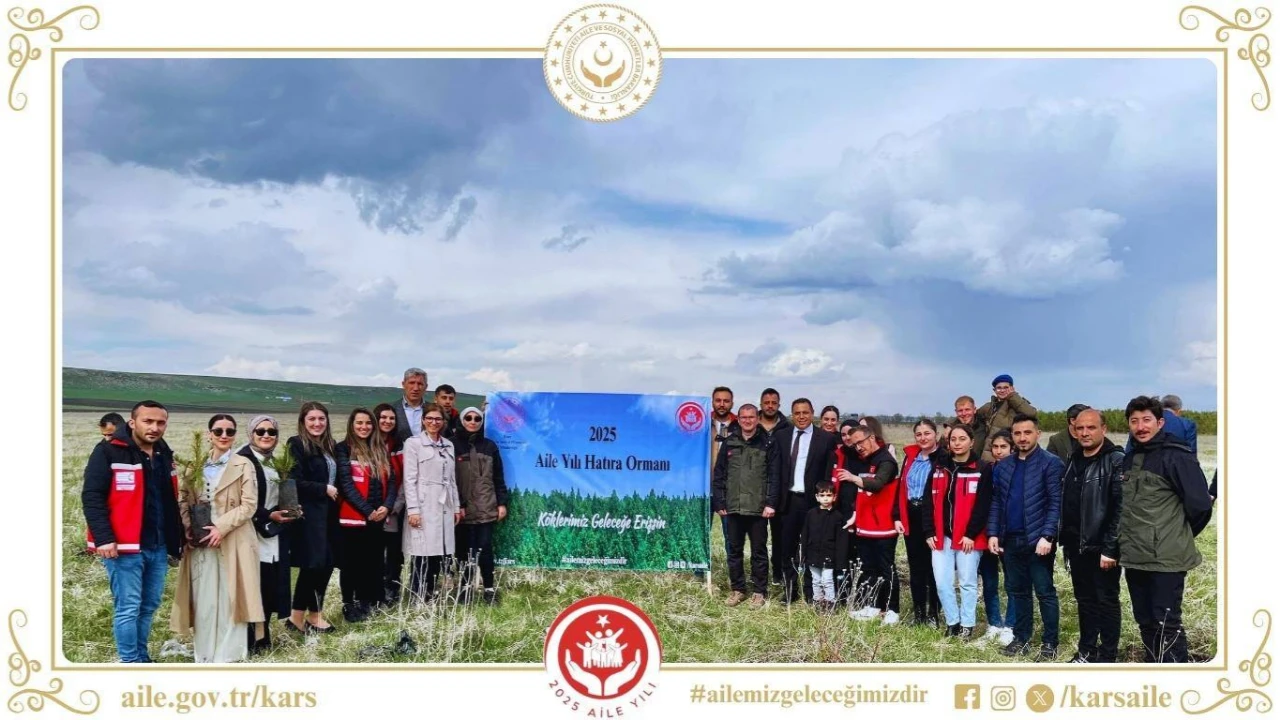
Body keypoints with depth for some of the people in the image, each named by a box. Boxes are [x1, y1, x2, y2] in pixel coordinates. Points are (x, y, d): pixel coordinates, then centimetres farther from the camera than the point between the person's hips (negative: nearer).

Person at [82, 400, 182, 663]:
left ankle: (142, 657, 24)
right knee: (128, 608, -3)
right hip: (124, 546, -7)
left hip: (158, 546, 7)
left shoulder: (164, 455, 14)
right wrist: (103, 538, -21)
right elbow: (92, 497, -13)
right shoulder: (109, 452, -7)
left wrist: (176, 538, 19)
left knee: (149, 605, 13)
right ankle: (131, 663, 5)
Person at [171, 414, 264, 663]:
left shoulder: (244, 465, -2)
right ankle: (204, 655, 16)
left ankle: (228, 656, 8)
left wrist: (221, 528, -17)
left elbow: (249, 505, -8)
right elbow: (183, 500, 9)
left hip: (233, 541, -3)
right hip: (201, 542, 3)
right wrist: (188, 527, -9)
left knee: (229, 600, 0)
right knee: (203, 600, 6)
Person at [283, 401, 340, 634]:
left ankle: (315, 613, 18)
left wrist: (334, 493, -1)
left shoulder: (331, 446, 13)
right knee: (313, 564, -6)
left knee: (328, 563, 7)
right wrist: (324, 489, -11)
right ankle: (297, 617, 8)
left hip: (328, 513, 7)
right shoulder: (297, 445, -9)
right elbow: (296, 482, -16)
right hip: (308, 514, -7)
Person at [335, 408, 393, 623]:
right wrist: (367, 510, -16)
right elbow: (346, 484, -12)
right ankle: (349, 606, 13)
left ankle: (367, 605, 21)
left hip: (377, 519, 5)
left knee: (373, 564, 10)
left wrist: (387, 506, -8)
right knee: (351, 564, 4)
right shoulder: (343, 449, -3)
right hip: (352, 517, -5)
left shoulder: (381, 449, 13)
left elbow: (390, 481, 9)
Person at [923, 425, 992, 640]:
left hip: (968, 537, -4)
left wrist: (971, 534, -14)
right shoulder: (939, 467, 11)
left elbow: (983, 505, -9)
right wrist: (930, 532, 1)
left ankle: (967, 625, 16)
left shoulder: (982, 469, -3)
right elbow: (929, 502, 9)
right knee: (942, 582, 3)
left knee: (967, 582, 4)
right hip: (941, 536, 4)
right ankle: (952, 622, 17)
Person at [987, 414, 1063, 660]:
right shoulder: (1003, 466, 11)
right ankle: (1021, 638, 23)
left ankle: (1050, 642, 10)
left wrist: (1047, 536, -18)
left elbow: (1055, 503, -11)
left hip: (1037, 540, -5)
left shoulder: (1051, 463, -6)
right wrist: (993, 533, 3)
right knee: (1017, 590, 13)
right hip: (1010, 539, 6)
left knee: (1044, 592, 2)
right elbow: (996, 502, 11)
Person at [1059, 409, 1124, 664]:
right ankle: (1086, 651, 26)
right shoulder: (1073, 461, 12)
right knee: (1084, 600, 15)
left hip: (1102, 547, -7)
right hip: (1077, 547, 7)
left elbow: (1120, 509, -18)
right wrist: (1066, 542, 12)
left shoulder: (1117, 461, -12)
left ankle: (1107, 656, 13)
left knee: (1107, 601, 4)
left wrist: (1110, 548, -21)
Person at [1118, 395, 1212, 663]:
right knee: (1145, 621, 15)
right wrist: (1135, 533, 12)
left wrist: (1180, 537, 1)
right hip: (1134, 557, 7)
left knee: (1167, 624, -4)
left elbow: (1200, 505, -11)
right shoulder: (1129, 458, 12)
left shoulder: (1177, 457, -11)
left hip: (1166, 559, -7)